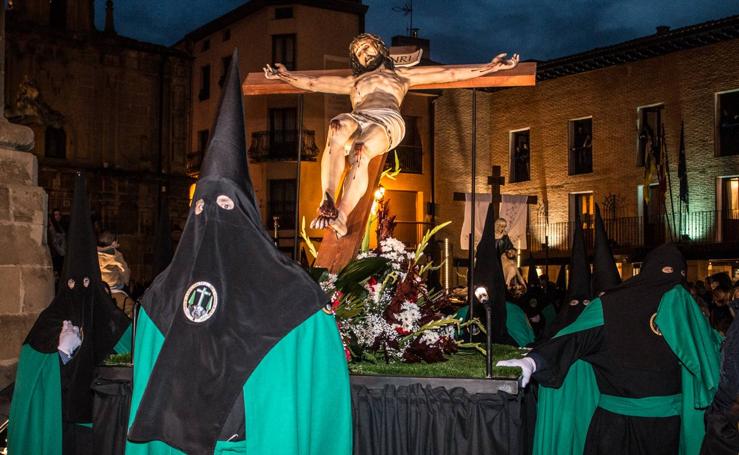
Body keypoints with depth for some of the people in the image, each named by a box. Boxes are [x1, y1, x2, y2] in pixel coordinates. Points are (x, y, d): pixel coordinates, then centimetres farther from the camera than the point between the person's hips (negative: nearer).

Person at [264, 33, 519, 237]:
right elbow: (313, 84, 44)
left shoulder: (402, 75, 36)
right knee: (337, 129, -39)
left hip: (388, 119, -1)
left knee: (361, 152, -38)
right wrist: (284, 76, 40)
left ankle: (341, 216, -50)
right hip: (357, 119, 2)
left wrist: (490, 68, 26)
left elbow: (449, 74, 31)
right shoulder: (353, 81, 42)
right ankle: (327, 204, -51)